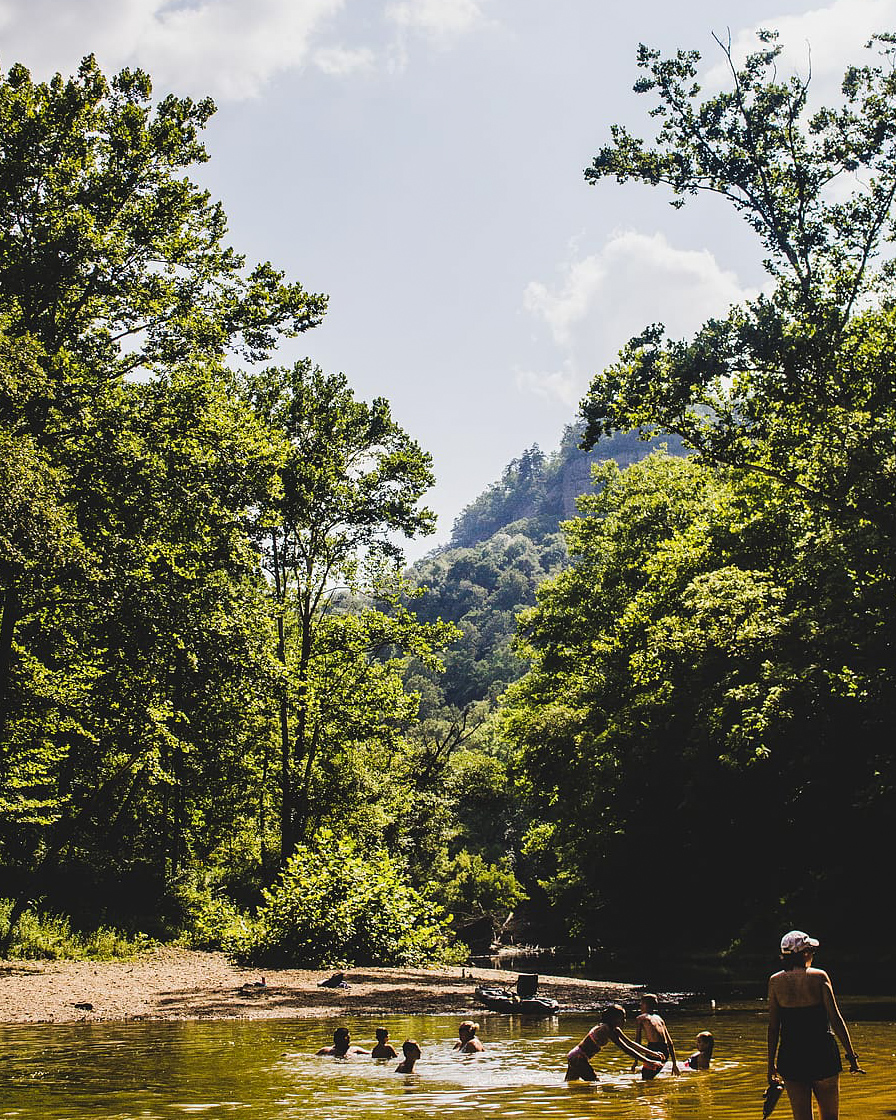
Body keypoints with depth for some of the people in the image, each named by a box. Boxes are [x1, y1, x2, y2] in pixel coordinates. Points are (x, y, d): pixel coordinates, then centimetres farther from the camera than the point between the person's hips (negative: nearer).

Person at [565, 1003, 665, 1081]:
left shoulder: (615, 1030, 6)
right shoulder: (606, 1029, -23)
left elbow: (630, 1043, 14)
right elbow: (626, 1049, -27)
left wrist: (652, 1053, 10)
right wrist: (648, 1061, -29)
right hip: (578, 1058, -10)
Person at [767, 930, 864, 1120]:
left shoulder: (775, 981, 1)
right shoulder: (819, 976, -4)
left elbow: (773, 1027, 3)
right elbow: (835, 1019, -6)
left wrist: (771, 1064, 9)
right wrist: (851, 1055, 0)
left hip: (790, 1057, 2)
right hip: (822, 1053, -2)